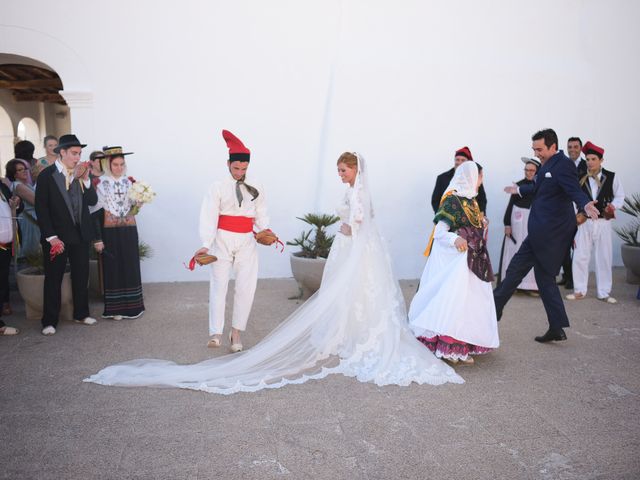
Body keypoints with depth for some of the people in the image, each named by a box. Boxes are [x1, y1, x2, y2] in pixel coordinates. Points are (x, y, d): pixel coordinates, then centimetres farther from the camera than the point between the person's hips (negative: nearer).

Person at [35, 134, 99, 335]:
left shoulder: (81, 174, 5)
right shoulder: (46, 175, -7)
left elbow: (92, 201, -1)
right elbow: (41, 209, -9)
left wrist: (85, 179, -14)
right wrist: (51, 237, -15)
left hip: (81, 235, 4)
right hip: (57, 237, -4)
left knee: (81, 276, 12)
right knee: (53, 279, 4)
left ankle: (81, 314, 26)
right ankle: (49, 321, 13)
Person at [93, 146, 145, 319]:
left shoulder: (129, 182, 7)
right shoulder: (100, 183, -3)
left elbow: (134, 209, 10)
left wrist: (138, 203, -14)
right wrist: (97, 239, -7)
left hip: (129, 230, 3)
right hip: (109, 231, -3)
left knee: (131, 267, 6)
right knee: (113, 268, 3)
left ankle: (131, 306, 17)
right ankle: (115, 309, 12)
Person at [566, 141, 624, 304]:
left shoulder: (611, 177, -1)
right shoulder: (580, 178, -1)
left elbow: (620, 196, 7)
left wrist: (613, 205, -11)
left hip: (603, 222, 0)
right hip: (584, 222, 0)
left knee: (604, 258, 6)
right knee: (580, 256, -1)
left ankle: (604, 292, 17)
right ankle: (579, 290, 12)